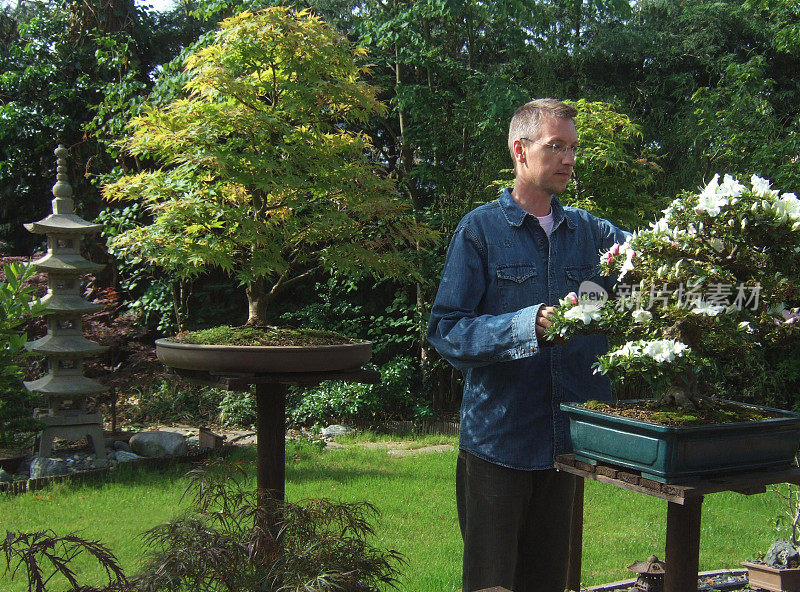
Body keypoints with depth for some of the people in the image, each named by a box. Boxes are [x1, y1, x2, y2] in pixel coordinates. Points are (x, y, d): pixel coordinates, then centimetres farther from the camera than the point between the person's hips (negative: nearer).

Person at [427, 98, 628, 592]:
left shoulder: (591, 231, 9)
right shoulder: (481, 229, -3)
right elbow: (446, 331, -10)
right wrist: (530, 325, -23)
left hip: (569, 440, 4)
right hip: (498, 439, -4)